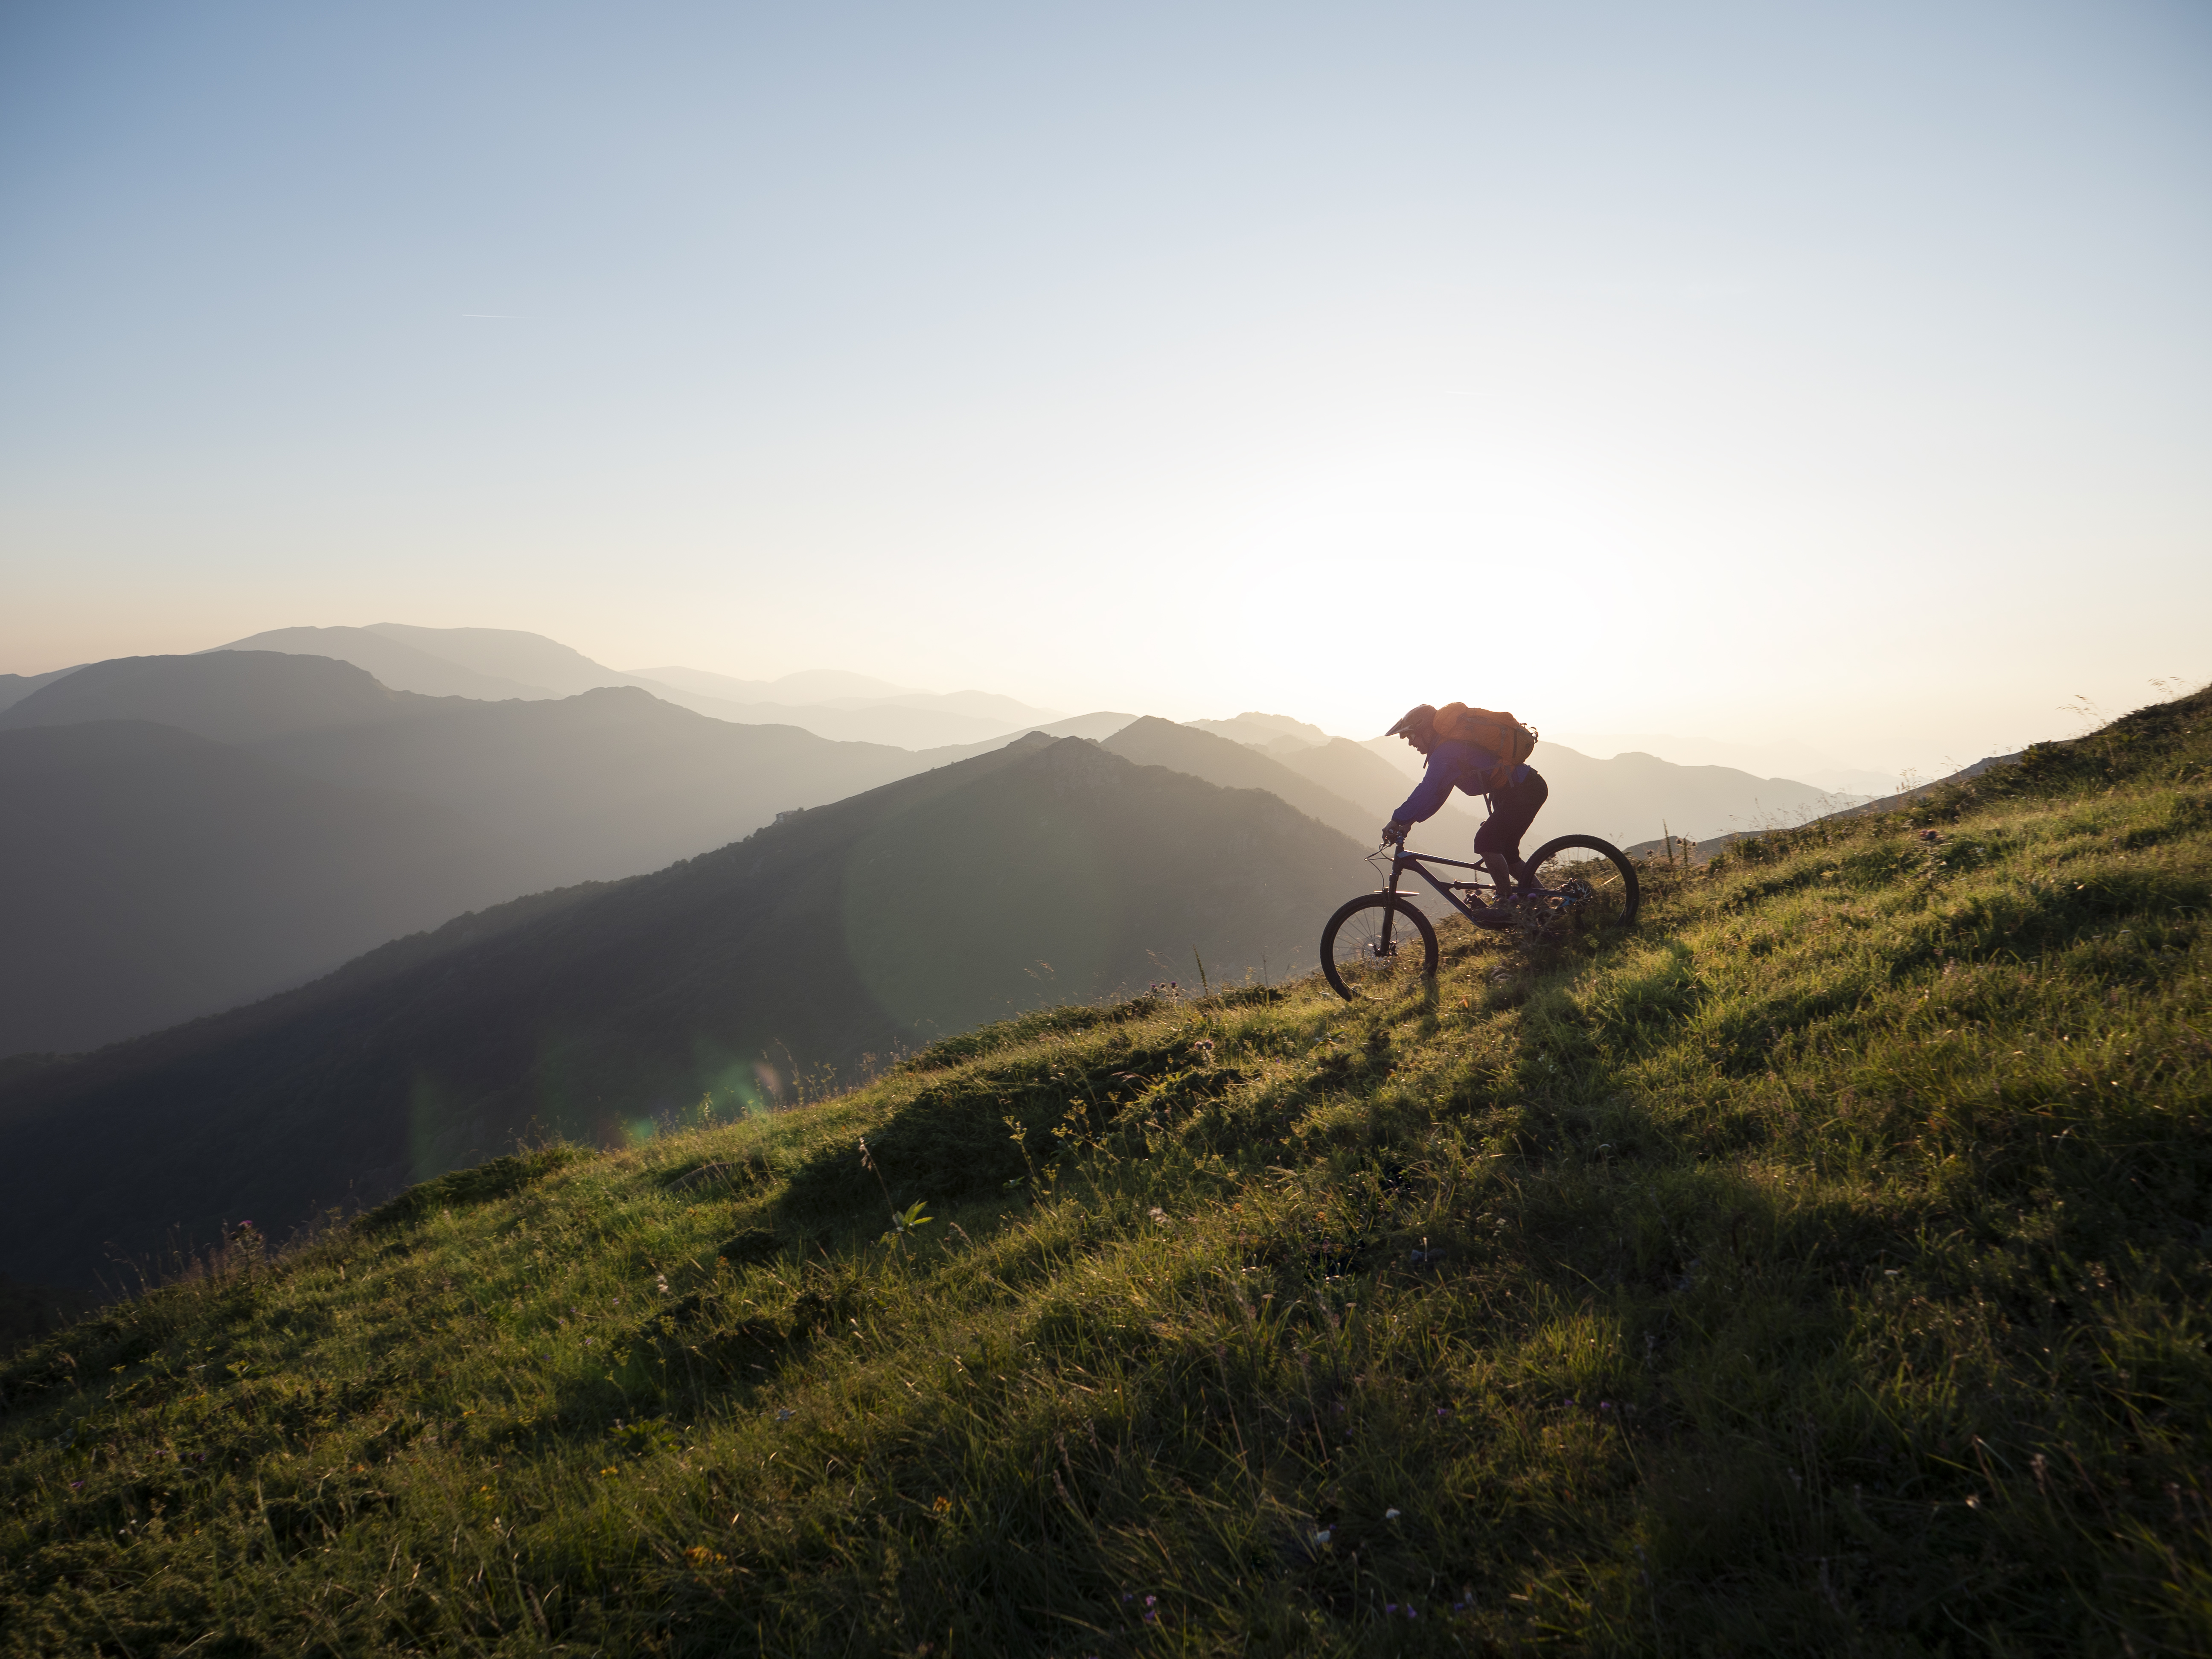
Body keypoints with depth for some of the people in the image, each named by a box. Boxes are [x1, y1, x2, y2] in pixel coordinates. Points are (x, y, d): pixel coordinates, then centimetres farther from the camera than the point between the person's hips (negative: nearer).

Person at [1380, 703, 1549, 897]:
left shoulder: (1446, 750, -18)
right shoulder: (1453, 743, 15)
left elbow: (1428, 790, -27)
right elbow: (1436, 793, 17)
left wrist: (1398, 821, -25)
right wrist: (1408, 821, 10)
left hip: (1523, 792, -11)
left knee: (1485, 843, -13)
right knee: (1505, 852, 14)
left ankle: (1507, 900, -5)